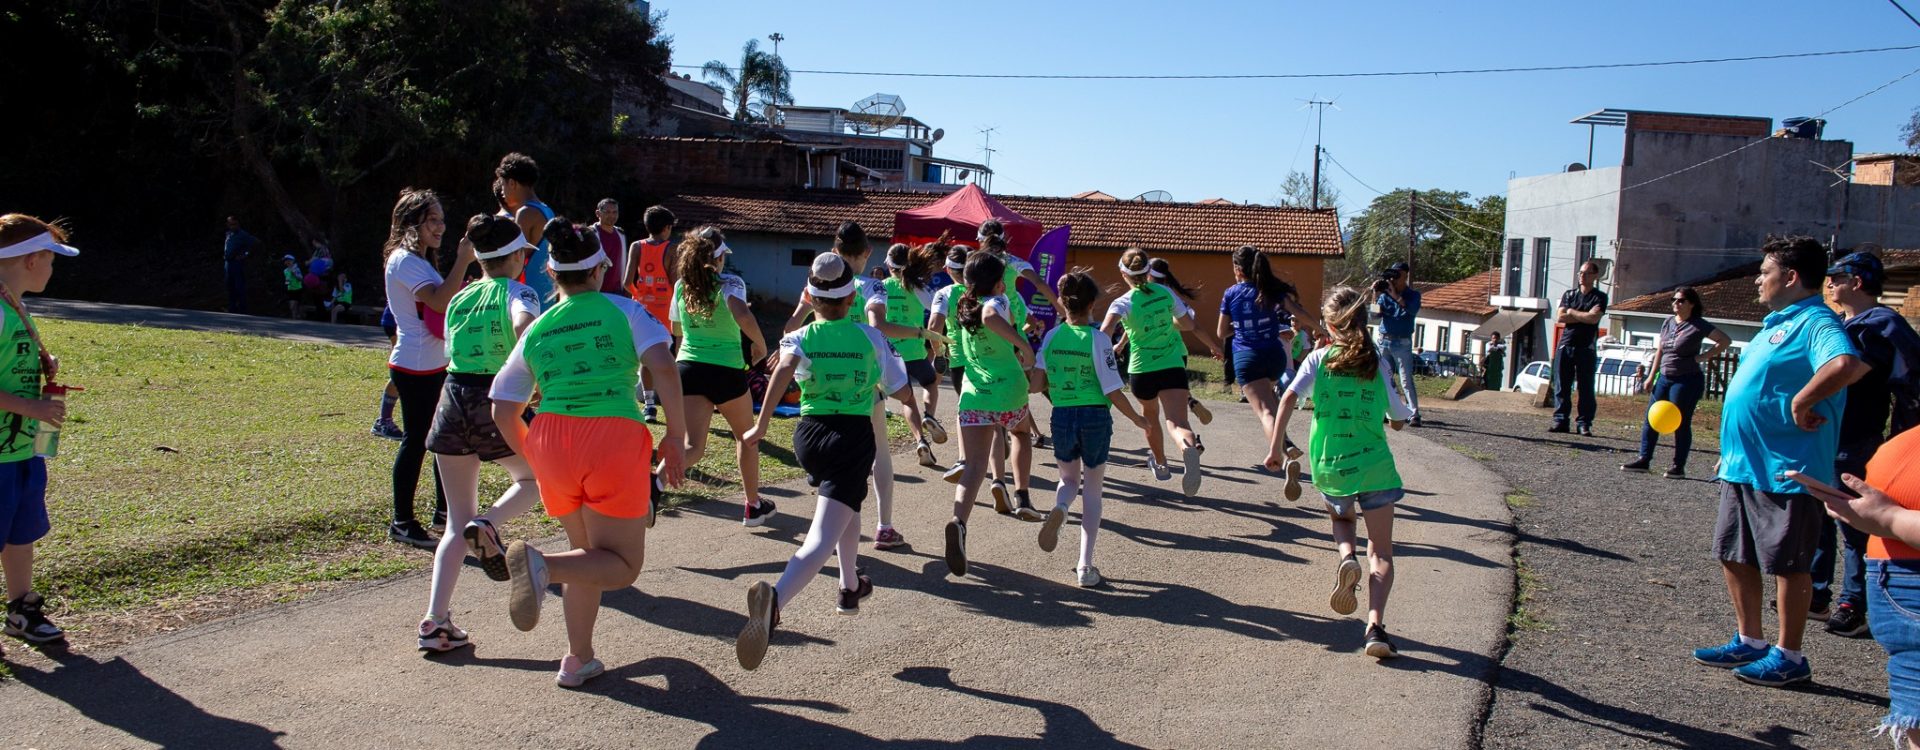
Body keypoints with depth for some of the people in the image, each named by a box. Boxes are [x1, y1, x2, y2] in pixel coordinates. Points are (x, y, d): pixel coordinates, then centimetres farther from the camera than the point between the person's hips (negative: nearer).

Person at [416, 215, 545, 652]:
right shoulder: (517, 293, -2)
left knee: (457, 520, 11)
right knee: (532, 479, 24)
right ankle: (489, 523, -8)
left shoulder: (459, 300, 15)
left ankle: (435, 620, 0)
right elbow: (524, 324, -25)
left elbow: (453, 351, 19)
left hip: (452, 400, 5)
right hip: (498, 403, -5)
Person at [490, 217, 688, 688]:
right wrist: (676, 435, -2)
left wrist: (535, 462, 23)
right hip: (616, 437, -5)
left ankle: (579, 660, 22)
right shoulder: (621, 310, 6)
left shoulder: (536, 331, 14)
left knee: (589, 555, 23)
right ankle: (544, 565, -23)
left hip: (550, 439, 5)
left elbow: (503, 412, 11)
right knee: (622, 565, 4)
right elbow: (663, 367, -10)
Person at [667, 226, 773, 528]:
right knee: (746, 435, 21)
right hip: (727, 370, -3)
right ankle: (753, 505, 31)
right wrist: (760, 345, -11)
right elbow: (743, 316, -27)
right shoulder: (729, 284, -7)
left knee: (692, 446, -3)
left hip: (688, 367, 3)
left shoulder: (682, 286, 8)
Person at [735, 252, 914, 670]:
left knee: (847, 506, 34)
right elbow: (902, 393, 6)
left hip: (809, 435, 4)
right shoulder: (871, 338, 3)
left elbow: (784, 369, -20)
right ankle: (775, 599, -41)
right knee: (822, 538, -15)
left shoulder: (799, 338, 3)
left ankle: (850, 588, 47)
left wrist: (762, 425, -20)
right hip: (854, 436, -4)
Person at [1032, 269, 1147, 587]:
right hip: (1095, 418, -2)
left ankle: (1059, 508, -12)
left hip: (1062, 417, 2)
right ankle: (1085, 566, 9)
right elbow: (1113, 391, -11)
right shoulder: (1098, 339, -11)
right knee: (1092, 492, 12)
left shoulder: (1052, 337, -3)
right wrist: (1137, 419, 4)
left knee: (1069, 479, 25)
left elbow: (1036, 385, -3)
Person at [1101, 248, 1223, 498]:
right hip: (1173, 366, 0)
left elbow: (1105, 332, -27)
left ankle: (1161, 465, 47)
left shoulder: (1123, 303, -8)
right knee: (1176, 422, -15)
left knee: (1150, 416, 28)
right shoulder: (1166, 293, 4)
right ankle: (1189, 447, -50)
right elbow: (1188, 325, 15)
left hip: (1142, 369, 0)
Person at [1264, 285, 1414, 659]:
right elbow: (1399, 421, 9)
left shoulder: (1319, 359, 1)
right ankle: (1375, 626, -14)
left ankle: (1346, 558, 0)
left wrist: (1275, 446, -10)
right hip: (1374, 465, -1)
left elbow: (1290, 397, -14)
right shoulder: (1378, 364, 3)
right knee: (1381, 552, 5)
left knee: (1341, 518, 33)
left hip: (1329, 466, 1)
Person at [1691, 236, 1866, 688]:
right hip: (1744, 465, 10)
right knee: (1734, 555, 15)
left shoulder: (1815, 322, -16)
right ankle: (1749, 642, 27)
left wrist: (1802, 403, -27)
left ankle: (1789, 657, 12)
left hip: (1785, 470, -10)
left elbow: (1845, 365, -37)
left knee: (1788, 563, 1)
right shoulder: (1777, 324, 16)